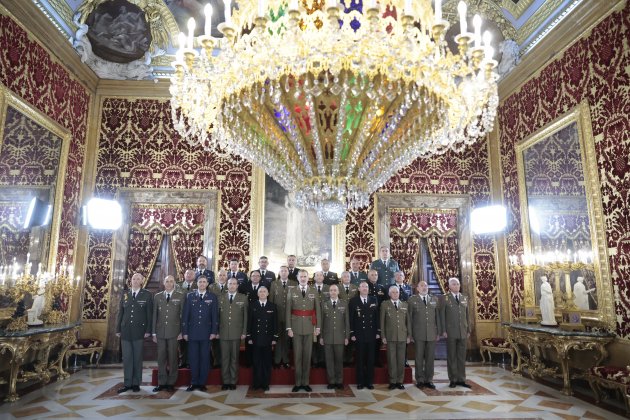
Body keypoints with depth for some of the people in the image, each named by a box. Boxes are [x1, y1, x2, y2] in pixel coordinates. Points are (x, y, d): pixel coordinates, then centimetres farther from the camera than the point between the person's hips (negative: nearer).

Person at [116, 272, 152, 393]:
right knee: (126, 358, 5)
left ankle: (136, 383, 14)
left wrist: (148, 330, -7)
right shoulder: (125, 294, 9)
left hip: (139, 331, -3)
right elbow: (120, 312, 10)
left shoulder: (147, 294, 0)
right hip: (125, 331, 3)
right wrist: (118, 329, 6)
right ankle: (127, 383, 14)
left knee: (137, 358, 5)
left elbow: (149, 313, -2)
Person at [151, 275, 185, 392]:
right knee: (161, 358, 6)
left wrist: (182, 332, -3)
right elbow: (154, 315, 9)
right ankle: (161, 383, 16)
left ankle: (171, 383, 13)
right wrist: (153, 332, 6)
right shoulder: (157, 296, 9)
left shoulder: (180, 296, 1)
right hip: (160, 332, 2)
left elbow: (183, 315, 1)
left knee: (173, 358, 3)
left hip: (174, 332, -2)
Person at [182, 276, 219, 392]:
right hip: (192, 332, 1)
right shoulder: (190, 296, 5)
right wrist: (185, 331, 0)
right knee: (193, 358, 5)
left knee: (205, 358, 4)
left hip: (206, 333, -1)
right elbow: (185, 315, 4)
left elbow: (215, 315, 1)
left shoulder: (212, 297, 3)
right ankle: (193, 383, 16)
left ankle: (202, 383, 14)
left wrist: (214, 331, -4)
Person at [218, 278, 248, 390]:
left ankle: (233, 381, 16)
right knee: (224, 358, 5)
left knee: (234, 358, 6)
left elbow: (246, 316, 3)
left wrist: (244, 332, -2)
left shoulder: (243, 298, 4)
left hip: (236, 333, -1)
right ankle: (226, 381, 16)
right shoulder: (220, 298, 8)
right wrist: (216, 331, 2)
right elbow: (217, 315, 7)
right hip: (223, 333, 1)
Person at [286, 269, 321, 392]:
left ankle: (305, 382, 17)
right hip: (296, 327, -1)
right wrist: (289, 328, -5)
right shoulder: (291, 291, 3)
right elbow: (288, 311, 1)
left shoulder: (314, 291, 5)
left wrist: (318, 326, -1)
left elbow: (318, 310, 4)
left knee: (307, 355, 6)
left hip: (309, 327, 1)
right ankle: (297, 383, 13)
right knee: (297, 355, 4)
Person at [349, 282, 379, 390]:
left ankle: (369, 382, 16)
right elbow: (351, 318, -2)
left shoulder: (374, 300, 7)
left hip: (371, 334, 2)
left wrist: (378, 332, 2)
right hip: (359, 335, -2)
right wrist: (352, 333, -7)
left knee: (370, 359, 7)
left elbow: (377, 317, 7)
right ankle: (360, 382, 13)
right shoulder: (353, 301, 0)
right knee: (360, 359, 4)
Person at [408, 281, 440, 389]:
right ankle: (420, 380, 14)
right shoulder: (412, 300, 2)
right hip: (418, 334, -2)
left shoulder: (435, 300, 11)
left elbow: (437, 316, 10)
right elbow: (409, 318, 1)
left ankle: (429, 380, 17)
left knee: (430, 358, 6)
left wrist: (438, 332, 5)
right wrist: (410, 334, -2)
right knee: (419, 358, 3)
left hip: (432, 333, 2)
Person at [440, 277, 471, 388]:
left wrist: (468, 330, 9)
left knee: (462, 357, 8)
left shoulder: (464, 298, 11)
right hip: (450, 332, -4)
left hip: (463, 332, 4)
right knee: (451, 357, 4)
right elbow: (442, 315, -4)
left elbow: (467, 315, 13)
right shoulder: (445, 298, -2)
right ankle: (453, 380, 12)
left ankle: (461, 379, 17)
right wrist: (443, 330, -9)